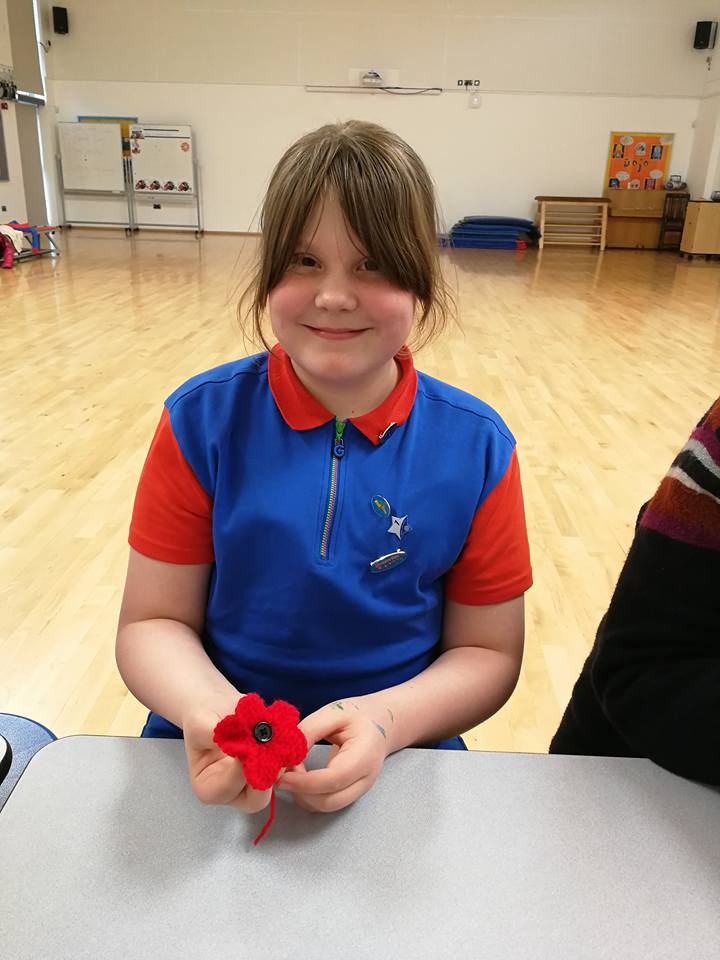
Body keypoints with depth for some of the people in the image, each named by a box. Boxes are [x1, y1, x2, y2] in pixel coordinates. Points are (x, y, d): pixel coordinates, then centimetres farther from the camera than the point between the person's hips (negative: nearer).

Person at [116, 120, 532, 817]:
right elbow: (152, 621, -4)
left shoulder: (476, 446, -8)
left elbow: (489, 652, -2)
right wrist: (207, 707, -23)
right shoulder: (202, 421, -8)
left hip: (395, 762, -1)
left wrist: (387, 720, -19)